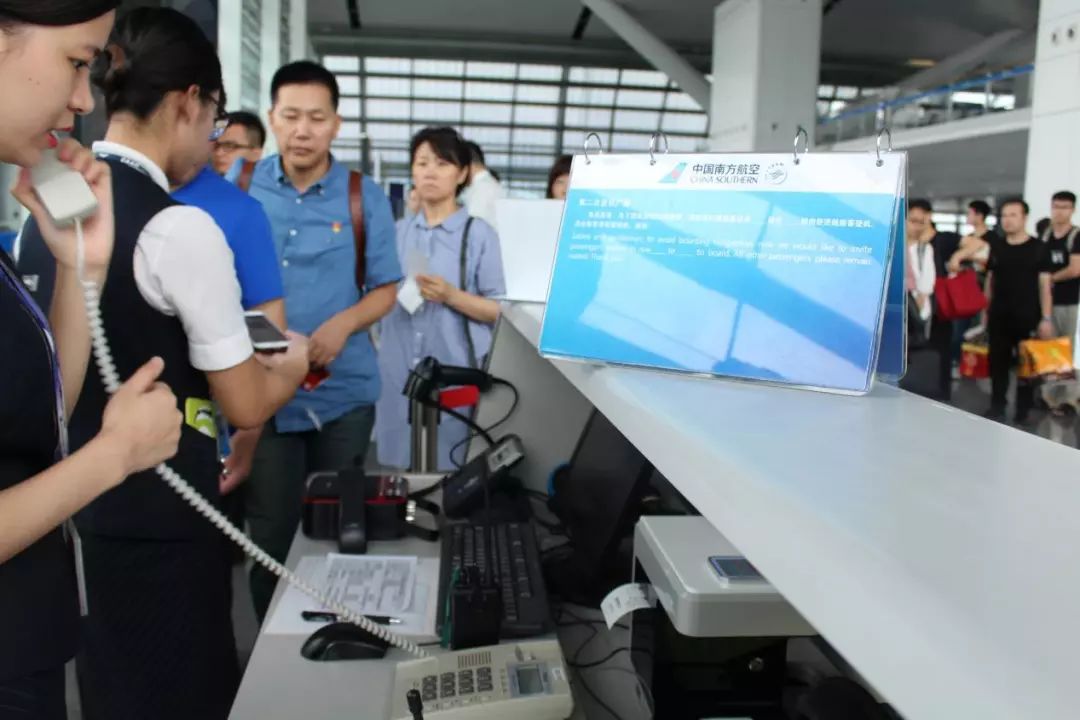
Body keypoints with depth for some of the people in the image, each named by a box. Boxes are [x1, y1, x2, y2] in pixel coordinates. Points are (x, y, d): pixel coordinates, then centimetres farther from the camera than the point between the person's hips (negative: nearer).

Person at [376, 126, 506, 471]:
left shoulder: (479, 234, -2)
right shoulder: (398, 233, 10)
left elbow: (498, 311, -6)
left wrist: (450, 296, -18)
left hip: (454, 372, -4)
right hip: (398, 371, 4)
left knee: (449, 467, 1)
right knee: (398, 465, 8)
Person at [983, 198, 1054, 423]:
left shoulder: (1038, 248, -3)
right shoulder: (995, 246, 7)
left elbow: (1044, 284, -4)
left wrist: (1046, 318, -9)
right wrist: (986, 311, 9)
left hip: (1028, 317, -3)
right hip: (999, 316, 3)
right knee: (998, 363, 7)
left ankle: (1023, 411, 17)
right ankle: (997, 407, 17)